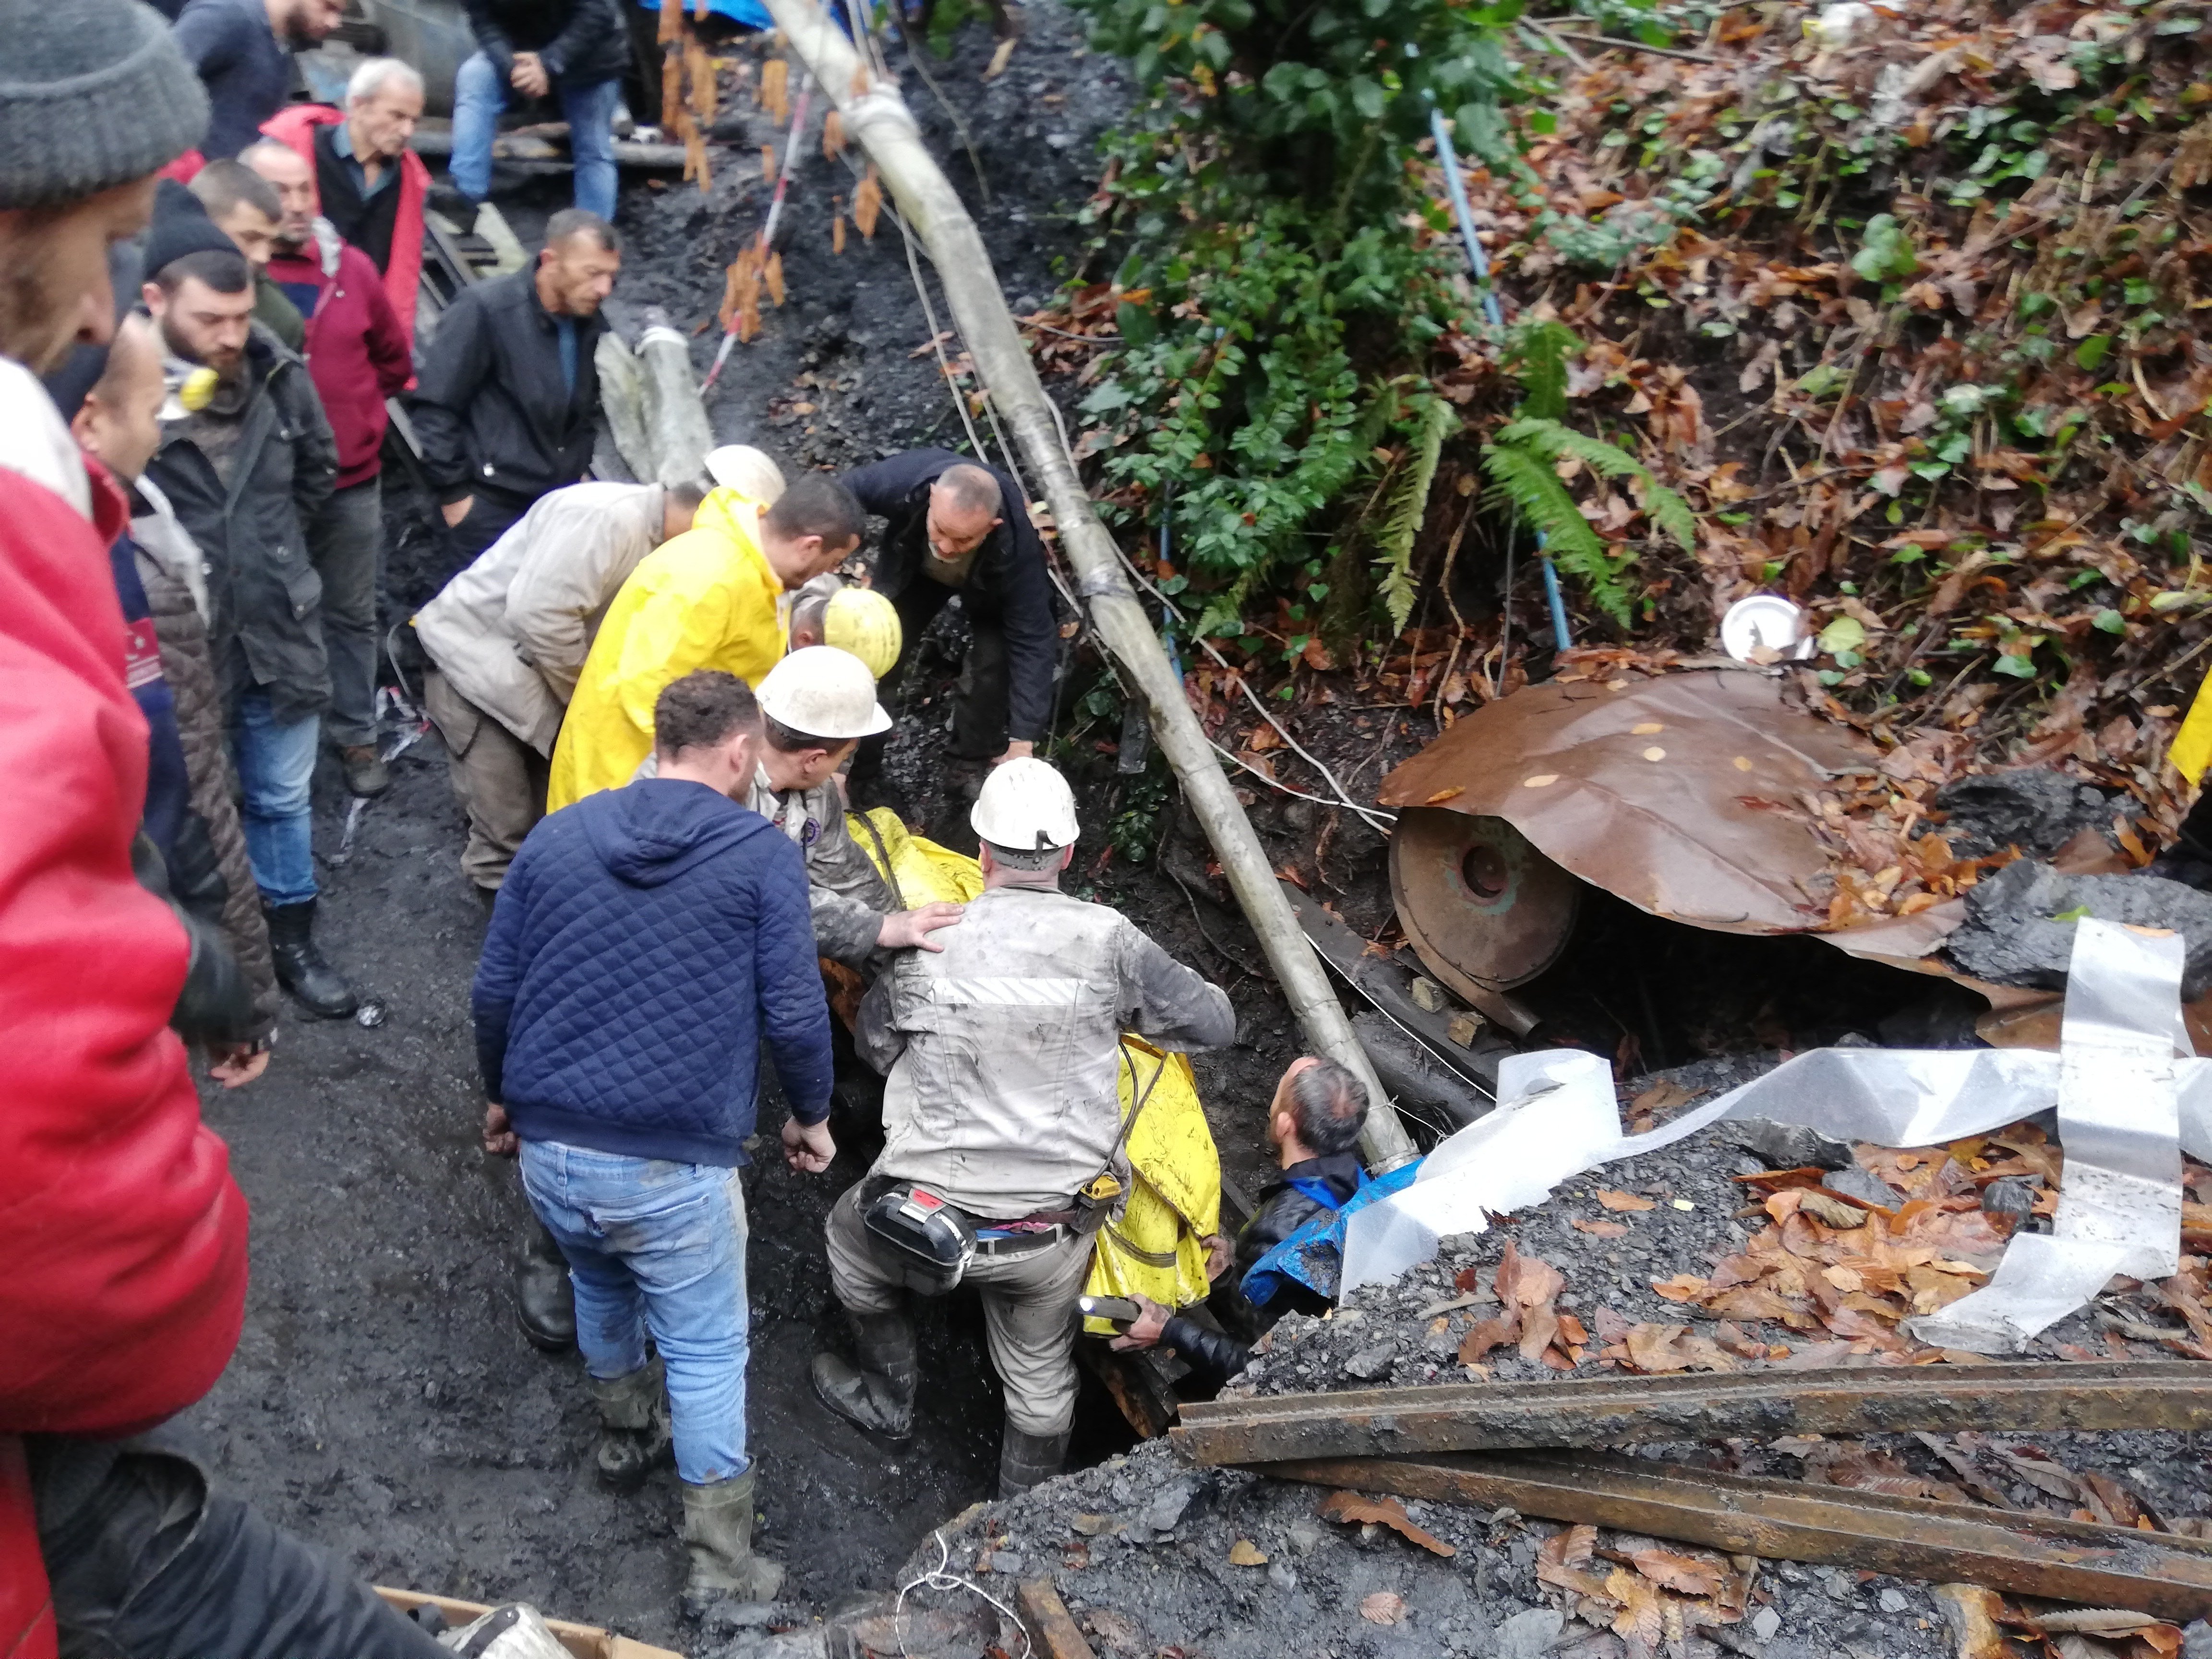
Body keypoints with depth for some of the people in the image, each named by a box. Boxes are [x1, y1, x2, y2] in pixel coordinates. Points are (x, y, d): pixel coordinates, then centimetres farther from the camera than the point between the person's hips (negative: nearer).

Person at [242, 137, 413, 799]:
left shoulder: (351, 266, 0)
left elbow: (393, 358, 13)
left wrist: (353, 413, 10)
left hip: (352, 481, 3)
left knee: (352, 615, 13)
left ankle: (355, 735, 27)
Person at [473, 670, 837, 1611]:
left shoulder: (556, 836, 7)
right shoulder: (763, 855, -6)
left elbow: (493, 992, 9)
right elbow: (793, 1014, -8)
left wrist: (501, 1097, 25)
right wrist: (811, 1116, 10)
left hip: (548, 1150, 5)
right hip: (675, 1167, -5)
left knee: (600, 1285, 32)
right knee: (708, 1353, 11)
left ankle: (625, 1437, 54)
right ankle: (720, 1569, 20)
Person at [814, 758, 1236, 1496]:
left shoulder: (932, 942, -8)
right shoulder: (1107, 940, -9)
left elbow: (873, 1043, 8)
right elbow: (1214, 1023, 1)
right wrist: (1128, 1007, 19)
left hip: (933, 1214, 0)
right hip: (1056, 1230, 1)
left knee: (850, 1232, 35)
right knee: (1040, 1377, 27)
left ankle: (887, 1399, 51)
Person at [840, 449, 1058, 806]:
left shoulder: (1015, 545, -46)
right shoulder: (904, 480, -45)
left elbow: (1031, 640, -39)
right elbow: (841, 495, -22)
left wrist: (1022, 743, -42)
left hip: (988, 585, -2)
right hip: (913, 568, 2)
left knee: (995, 659, -19)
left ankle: (980, 758, 9)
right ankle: (862, 774, 16)